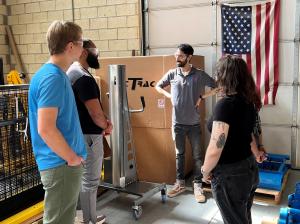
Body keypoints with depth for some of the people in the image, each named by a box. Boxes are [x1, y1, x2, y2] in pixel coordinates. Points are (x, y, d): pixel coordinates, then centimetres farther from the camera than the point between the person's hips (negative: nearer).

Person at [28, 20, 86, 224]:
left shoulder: (55, 74, 9)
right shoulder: (53, 78, -21)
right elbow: (46, 129, -27)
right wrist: (72, 157, -15)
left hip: (62, 162, 10)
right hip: (61, 164, -10)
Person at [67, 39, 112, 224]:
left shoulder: (73, 72, 11)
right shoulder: (84, 78, -22)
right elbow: (96, 113, -24)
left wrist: (104, 121, 4)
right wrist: (106, 126, -4)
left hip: (81, 134, 11)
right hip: (89, 136, -11)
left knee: (86, 179, 20)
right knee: (90, 181, 2)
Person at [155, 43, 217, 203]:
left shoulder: (200, 75, -7)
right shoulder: (172, 74, 0)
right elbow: (158, 86, 14)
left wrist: (203, 96, -9)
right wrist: (169, 96, -1)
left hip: (194, 123, -2)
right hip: (177, 122, 2)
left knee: (197, 155, 6)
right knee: (179, 154, 13)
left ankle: (198, 186, 18)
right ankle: (180, 183, 26)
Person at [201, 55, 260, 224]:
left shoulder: (225, 104, -24)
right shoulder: (248, 101, 2)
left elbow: (215, 149, -25)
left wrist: (205, 171, -8)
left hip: (230, 175, -8)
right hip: (250, 169, 8)